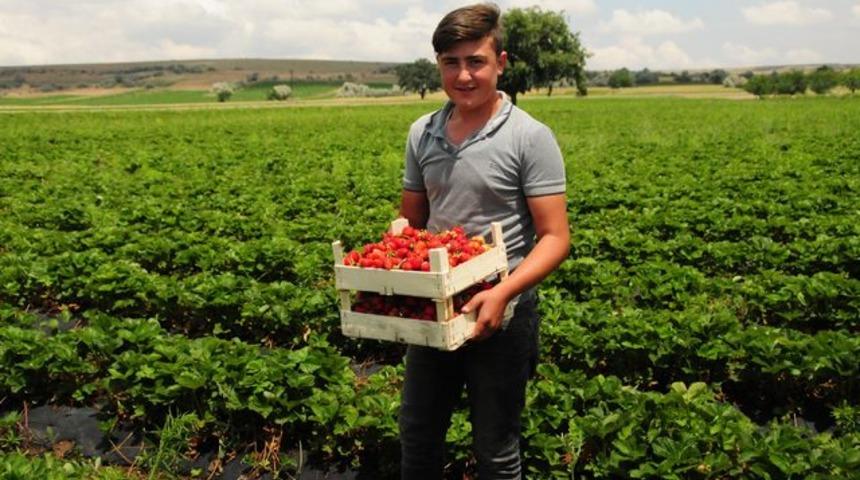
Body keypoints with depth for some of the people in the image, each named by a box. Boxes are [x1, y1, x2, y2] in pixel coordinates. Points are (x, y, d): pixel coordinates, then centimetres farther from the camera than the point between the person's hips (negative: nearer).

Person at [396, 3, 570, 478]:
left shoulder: (530, 138, -13)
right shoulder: (422, 133, 3)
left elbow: (555, 238, -15)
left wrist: (501, 292, -30)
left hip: (499, 314, -4)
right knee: (417, 438, 20)